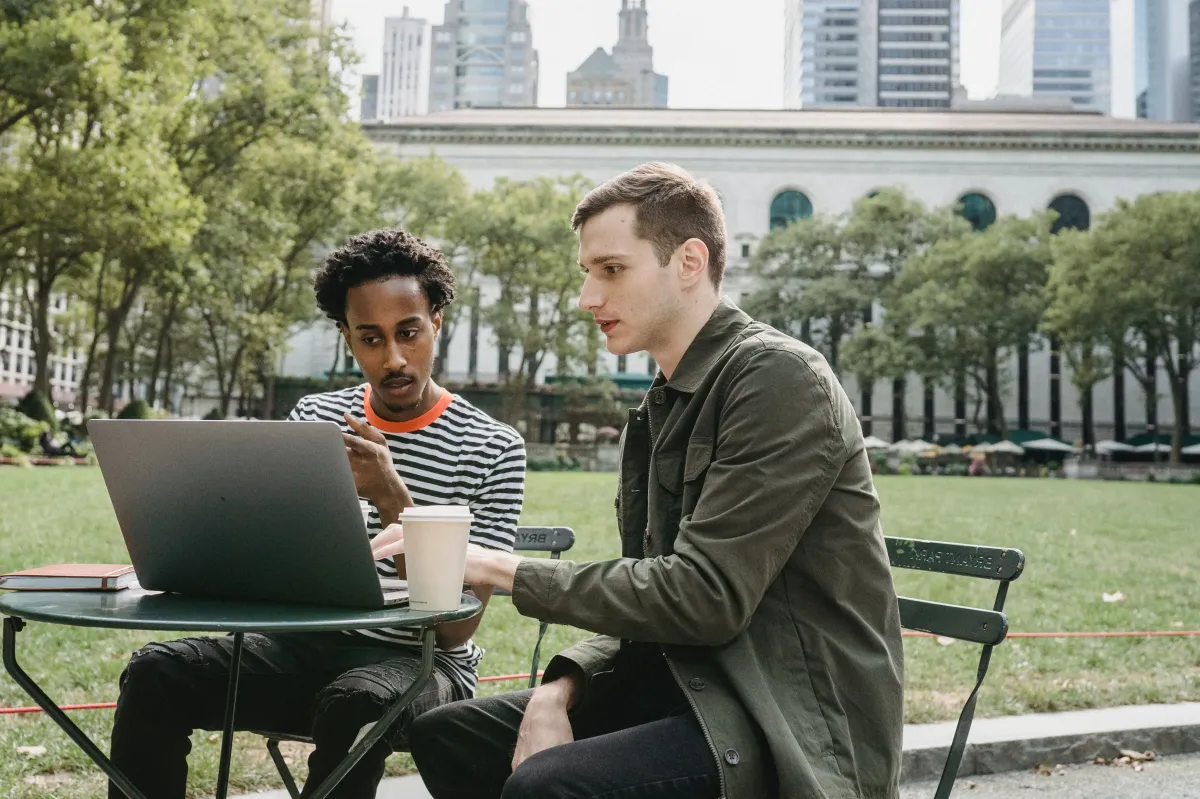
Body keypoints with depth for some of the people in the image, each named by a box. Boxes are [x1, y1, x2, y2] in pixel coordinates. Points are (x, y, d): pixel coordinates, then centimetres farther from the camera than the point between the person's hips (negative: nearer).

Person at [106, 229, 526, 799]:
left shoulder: (492, 449, -7)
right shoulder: (313, 419, 8)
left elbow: (457, 627, -12)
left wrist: (391, 500, -24)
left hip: (419, 662, -4)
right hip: (307, 644, 4)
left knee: (355, 703, -37)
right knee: (155, 674, -19)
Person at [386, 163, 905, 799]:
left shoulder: (779, 377, -15)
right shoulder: (663, 407, 13)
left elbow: (705, 596, -22)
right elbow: (653, 593, 13)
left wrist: (504, 569, -16)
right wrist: (561, 688, -5)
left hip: (801, 726, -8)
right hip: (691, 683, 9)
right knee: (444, 736, 5)